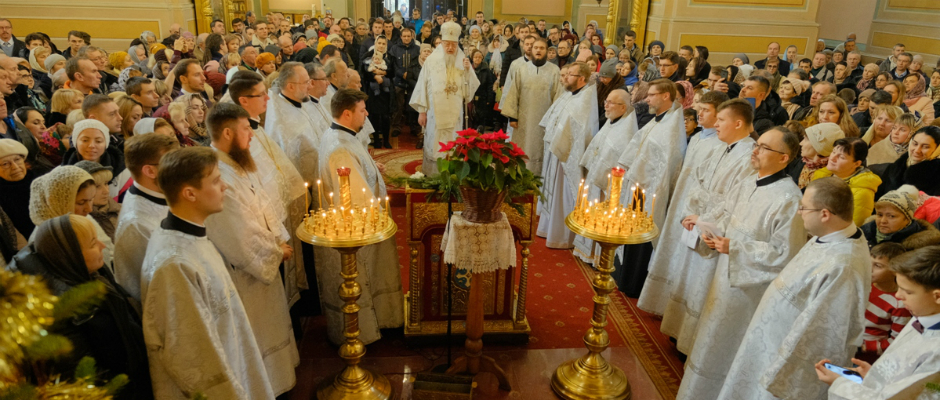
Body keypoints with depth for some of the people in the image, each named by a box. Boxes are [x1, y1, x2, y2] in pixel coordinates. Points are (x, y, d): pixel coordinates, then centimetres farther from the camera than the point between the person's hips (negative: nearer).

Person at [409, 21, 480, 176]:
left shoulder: (463, 61, 3)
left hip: (454, 113, 2)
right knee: (434, 147, 4)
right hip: (434, 113, -2)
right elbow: (423, 86, -3)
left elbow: (471, 87, -1)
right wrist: (422, 111, -4)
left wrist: (468, 70, -17)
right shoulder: (431, 60, -4)